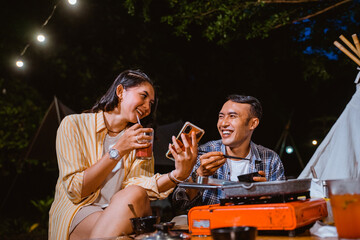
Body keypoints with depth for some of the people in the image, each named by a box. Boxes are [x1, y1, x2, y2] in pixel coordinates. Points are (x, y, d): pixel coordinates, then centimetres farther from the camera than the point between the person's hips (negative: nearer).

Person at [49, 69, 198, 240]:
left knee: (134, 195, -33)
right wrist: (118, 151, -16)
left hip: (123, 212, 3)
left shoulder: (140, 138, 14)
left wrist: (178, 174, -24)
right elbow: (75, 190, -10)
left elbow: (139, 186, -5)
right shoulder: (74, 124, 0)